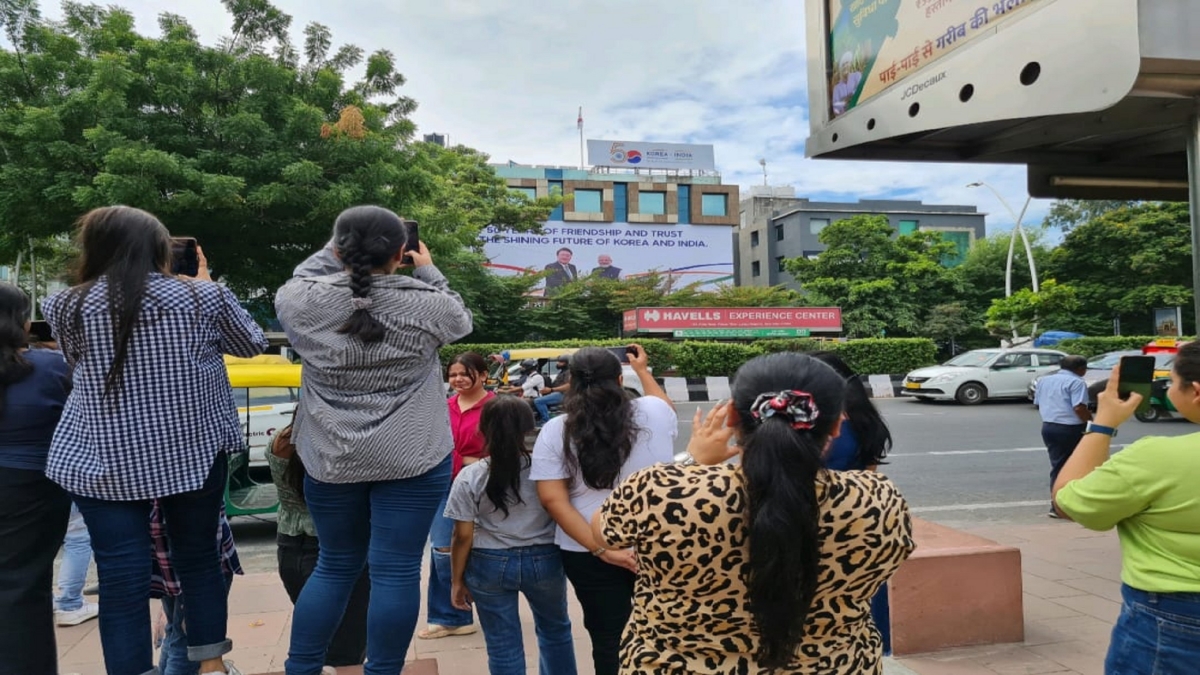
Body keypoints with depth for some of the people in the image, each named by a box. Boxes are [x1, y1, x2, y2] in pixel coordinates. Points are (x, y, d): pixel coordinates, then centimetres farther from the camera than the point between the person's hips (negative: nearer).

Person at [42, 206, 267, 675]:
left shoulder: (68, 308, -3)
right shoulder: (203, 298, -5)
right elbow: (253, 344, 10)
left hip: (105, 461, -1)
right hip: (194, 452, 1)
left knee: (121, 577, 2)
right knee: (198, 559, 14)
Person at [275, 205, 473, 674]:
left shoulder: (303, 301, -6)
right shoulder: (426, 305, -9)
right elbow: (460, 319, 13)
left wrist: (337, 251, 22)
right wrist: (428, 272, 24)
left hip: (331, 458, 3)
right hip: (412, 458, -3)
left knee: (335, 566, 18)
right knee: (396, 571, 3)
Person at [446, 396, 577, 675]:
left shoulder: (470, 477, -11)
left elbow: (463, 536, -8)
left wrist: (458, 579, 4)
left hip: (490, 564, -1)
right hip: (544, 560, 1)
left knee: (503, 644, 11)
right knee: (555, 629, 25)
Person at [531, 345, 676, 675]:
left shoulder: (556, 431, -4)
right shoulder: (653, 412, -1)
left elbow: (552, 499, -11)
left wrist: (601, 550, -13)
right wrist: (643, 370, 37)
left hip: (589, 555, -1)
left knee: (609, 637, 12)